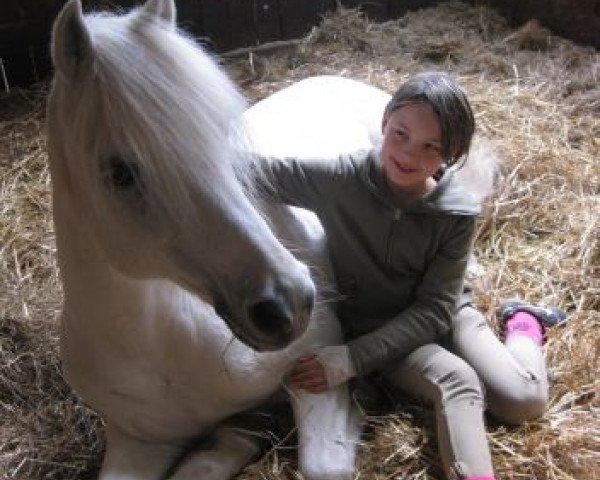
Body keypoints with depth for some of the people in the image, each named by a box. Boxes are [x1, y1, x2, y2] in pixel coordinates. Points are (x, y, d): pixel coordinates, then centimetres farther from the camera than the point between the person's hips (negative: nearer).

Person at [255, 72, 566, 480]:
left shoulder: (458, 212, -19)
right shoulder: (343, 179, -21)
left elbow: (435, 309, -19)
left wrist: (354, 358, -28)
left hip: (440, 317, 2)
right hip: (372, 324, -1)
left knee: (525, 401, -6)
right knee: (456, 380, -29)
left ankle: (523, 325, 22)